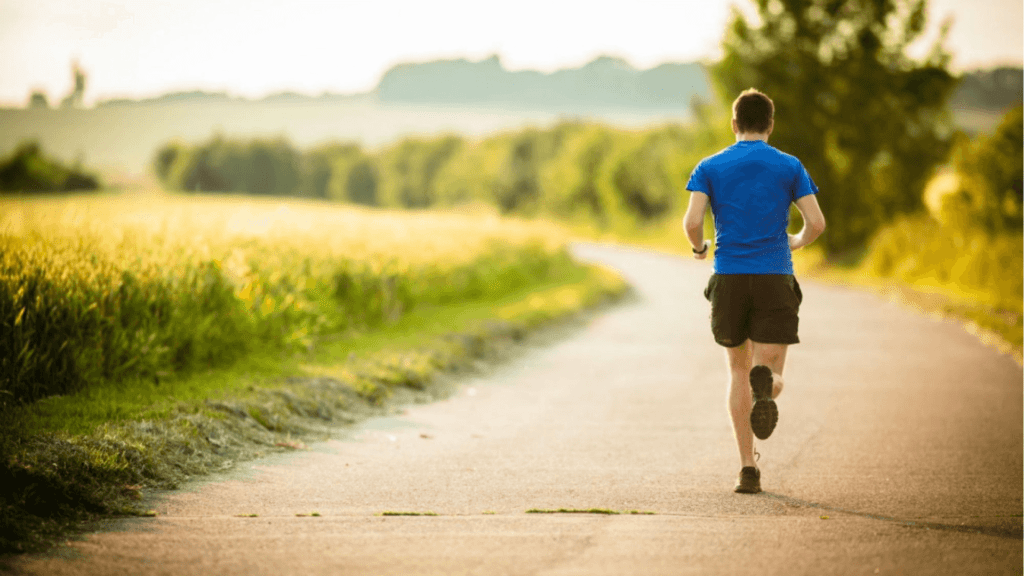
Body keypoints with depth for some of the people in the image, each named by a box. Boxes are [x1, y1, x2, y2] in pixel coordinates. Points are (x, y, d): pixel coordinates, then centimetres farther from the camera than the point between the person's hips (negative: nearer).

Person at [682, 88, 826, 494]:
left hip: (729, 278, 1)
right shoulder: (790, 167, 5)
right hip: (775, 278, -1)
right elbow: (816, 222, -3)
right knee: (771, 378, 2)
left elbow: (692, 221, -8)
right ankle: (765, 384, -38)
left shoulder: (710, 167, 4)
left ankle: (748, 468, 8)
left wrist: (699, 247, 14)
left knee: (738, 372, 16)